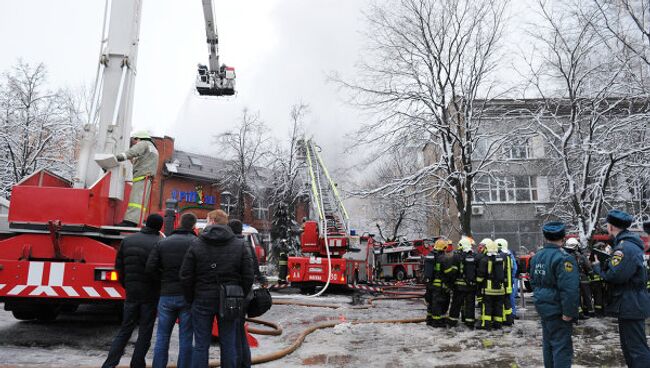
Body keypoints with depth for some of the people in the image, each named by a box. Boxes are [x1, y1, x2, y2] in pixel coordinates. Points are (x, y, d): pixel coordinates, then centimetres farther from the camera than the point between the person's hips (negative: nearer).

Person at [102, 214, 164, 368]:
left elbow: (119, 266, 8)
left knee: (125, 329, 16)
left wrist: (126, 285, 17)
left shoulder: (128, 240, 4)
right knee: (145, 332, 9)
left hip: (131, 292, 4)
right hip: (150, 294, -4)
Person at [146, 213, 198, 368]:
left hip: (167, 295, 3)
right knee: (186, 338, 6)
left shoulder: (162, 243, 5)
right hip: (188, 296, -3)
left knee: (162, 336, 13)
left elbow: (150, 268, -2)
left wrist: (165, 279, 11)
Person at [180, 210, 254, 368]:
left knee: (201, 345, 10)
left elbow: (185, 277, -5)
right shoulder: (239, 245, -1)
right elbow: (248, 277, -3)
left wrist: (191, 299, 7)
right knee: (229, 345, 10)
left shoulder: (196, 245, -5)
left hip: (203, 301, -1)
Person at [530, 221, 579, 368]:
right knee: (562, 346, -1)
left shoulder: (537, 256, 7)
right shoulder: (563, 258, -19)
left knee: (548, 343, 19)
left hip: (543, 306, 8)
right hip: (557, 310, -8)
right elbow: (569, 288, -26)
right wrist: (568, 312, -22)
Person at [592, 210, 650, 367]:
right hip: (634, 303, 11)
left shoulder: (625, 248, -22)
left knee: (637, 349, -5)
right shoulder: (630, 243, 13)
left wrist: (597, 266, -11)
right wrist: (605, 262, 1)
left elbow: (613, 276, -27)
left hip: (630, 306, -11)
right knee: (629, 346, 21)